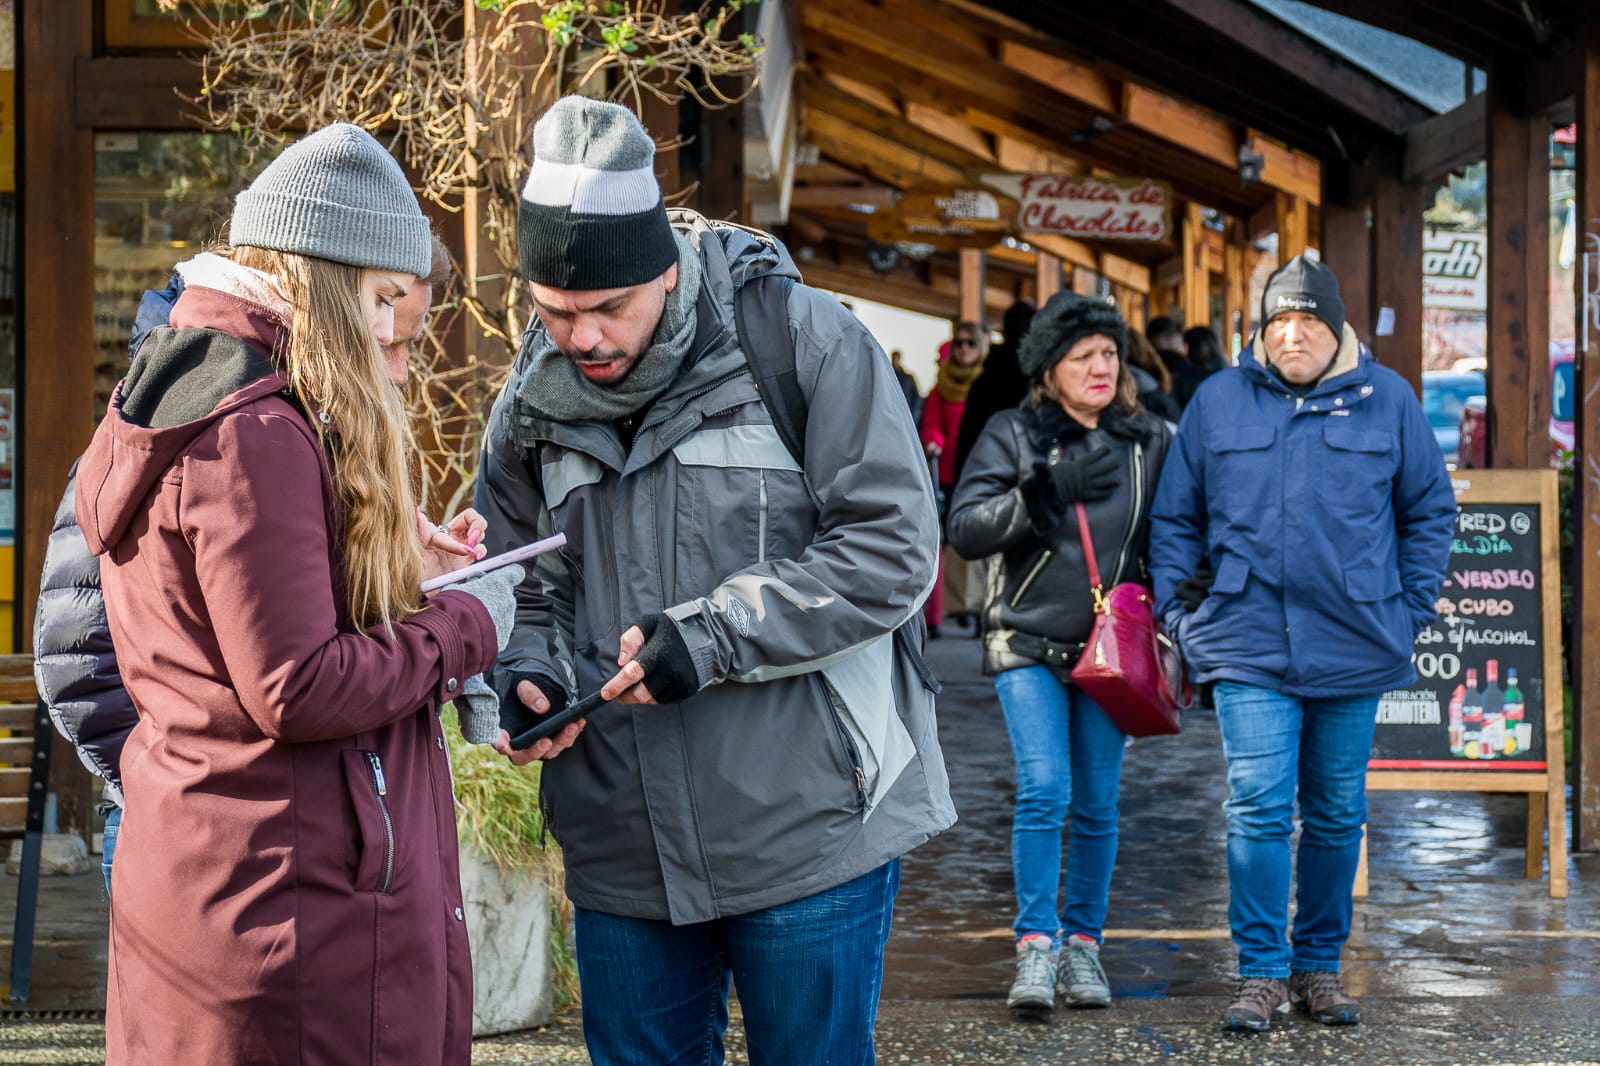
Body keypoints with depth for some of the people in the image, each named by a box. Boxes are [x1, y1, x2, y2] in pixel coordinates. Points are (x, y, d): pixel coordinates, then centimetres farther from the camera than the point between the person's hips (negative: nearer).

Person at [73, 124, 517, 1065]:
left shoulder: (176, 397, 13)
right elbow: (298, 692, -22)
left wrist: (398, 570, 10)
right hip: (297, 891, -10)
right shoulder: (255, 432, -19)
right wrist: (464, 625, -9)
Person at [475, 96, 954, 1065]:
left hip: (810, 831, -4)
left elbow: (892, 550, -13)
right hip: (622, 851, 5)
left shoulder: (807, 341, -11)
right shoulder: (535, 400, 6)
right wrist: (529, 674, -8)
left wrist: (712, 634, -20)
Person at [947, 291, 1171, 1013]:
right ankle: (1036, 947, -7)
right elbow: (964, 528, -10)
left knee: (1097, 803, 4)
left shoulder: (1149, 440, 7)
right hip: (1029, 642, -2)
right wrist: (1048, 489, -20)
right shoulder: (1013, 434, -1)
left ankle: (1083, 944, 16)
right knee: (1044, 790, -14)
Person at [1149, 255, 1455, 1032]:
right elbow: (1175, 518, 10)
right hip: (1248, 642, -1)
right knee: (1258, 808, -9)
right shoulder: (1218, 401, 4)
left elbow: (1429, 510, 11)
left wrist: (1410, 610, 4)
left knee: (1336, 815, 10)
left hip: (1355, 646, 1)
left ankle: (1320, 965, 22)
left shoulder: (1387, 399, 4)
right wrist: (1181, 612, 2)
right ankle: (1262, 972, -1)